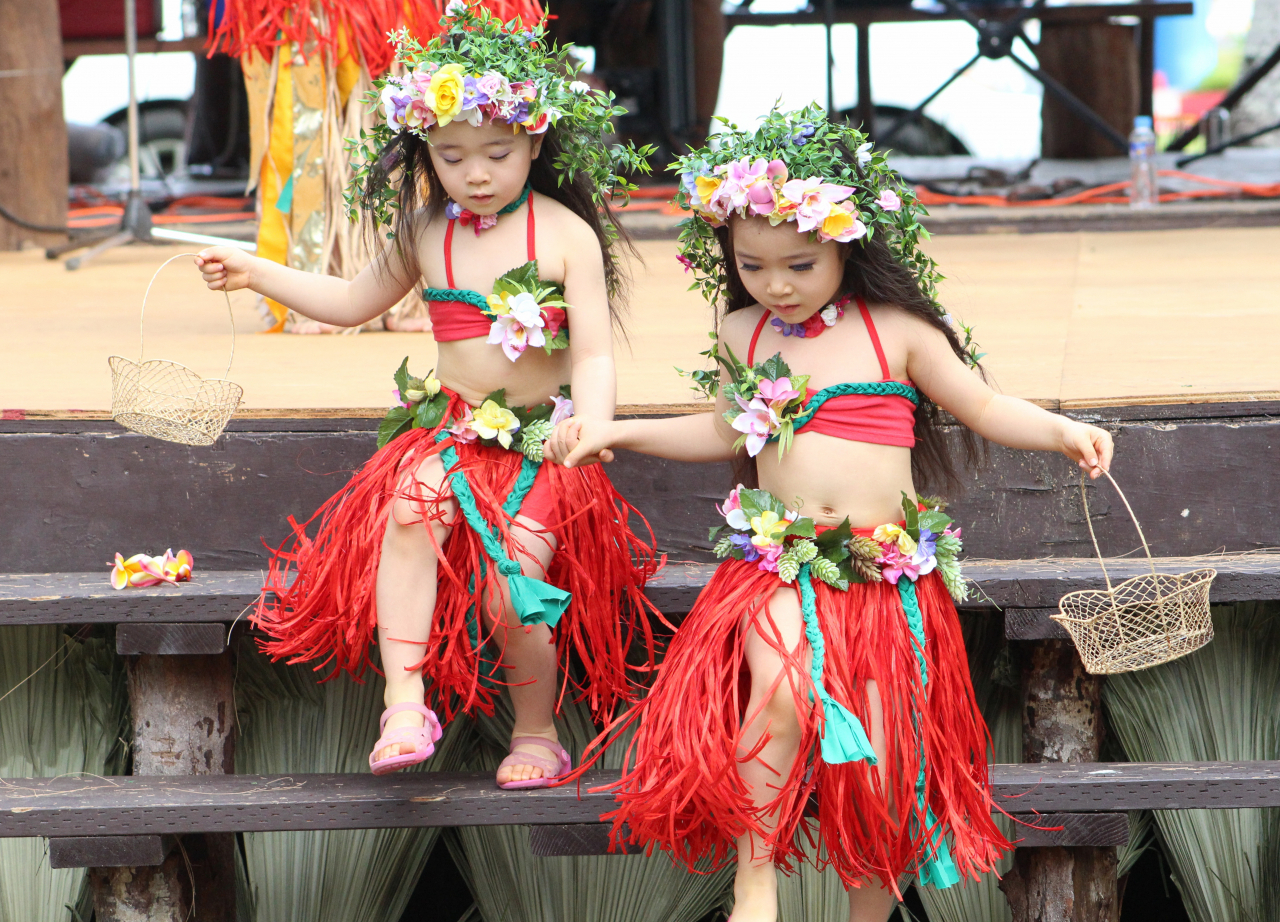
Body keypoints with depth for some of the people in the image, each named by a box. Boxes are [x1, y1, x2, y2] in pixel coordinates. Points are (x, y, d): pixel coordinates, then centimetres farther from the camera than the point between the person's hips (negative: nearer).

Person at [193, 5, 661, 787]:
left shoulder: (567, 235, -7)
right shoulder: (426, 233, 7)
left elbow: (594, 354, -11)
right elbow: (354, 302, 22)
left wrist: (591, 427, -31)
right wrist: (258, 274, 12)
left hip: (543, 439, -4)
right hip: (451, 429, 4)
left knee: (511, 581, -19)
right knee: (409, 508, -29)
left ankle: (537, 731, 7)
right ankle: (406, 700, -30)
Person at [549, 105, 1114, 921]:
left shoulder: (897, 332, -1)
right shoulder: (741, 335, 9)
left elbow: (984, 408, 6)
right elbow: (725, 432, 25)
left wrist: (1061, 430, -11)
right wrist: (613, 431, 21)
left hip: (887, 569, -1)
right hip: (780, 562, 1)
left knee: (882, 736, -10)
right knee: (781, 693, -28)